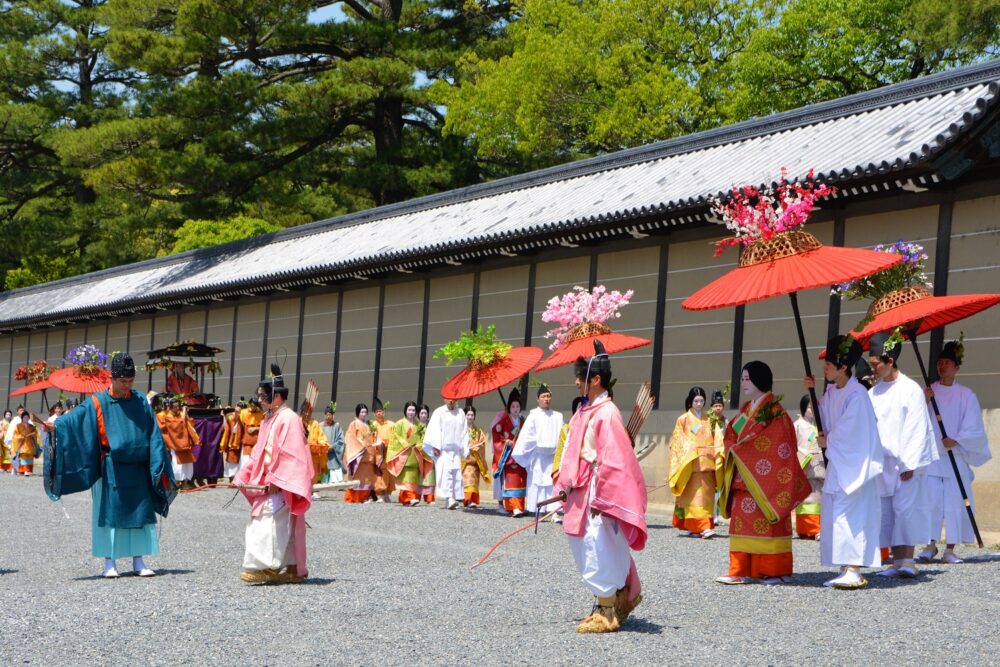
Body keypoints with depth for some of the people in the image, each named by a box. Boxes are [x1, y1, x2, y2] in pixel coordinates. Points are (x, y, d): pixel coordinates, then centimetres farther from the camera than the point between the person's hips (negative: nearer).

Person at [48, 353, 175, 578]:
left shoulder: (140, 401, 7)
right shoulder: (99, 402, -2)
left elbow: (153, 435, 6)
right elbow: (77, 416, -17)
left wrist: (159, 466, -2)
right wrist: (56, 425, -36)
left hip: (138, 469, 3)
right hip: (111, 469, -3)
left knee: (140, 512, 3)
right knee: (110, 512, 1)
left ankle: (138, 561, 11)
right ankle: (109, 562, 8)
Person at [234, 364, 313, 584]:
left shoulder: (289, 419, -12)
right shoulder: (268, 420, 16)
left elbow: (290, 455, -18)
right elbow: (259, 453, 19)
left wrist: (275, 480, -21)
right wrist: (244, 477, 10)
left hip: (280, 487, -9)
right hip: (266, 484, 9)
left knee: (270, 524, -13)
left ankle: (265, 567, -15)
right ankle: (293, 570, 12)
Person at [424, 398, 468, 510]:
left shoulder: (460, 413, 13)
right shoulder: (439, 412, 3)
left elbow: (464, 432, 12)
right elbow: (435, 430, -3)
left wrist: (465, 450, 6)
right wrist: (435, 446, -13)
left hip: (456, 450, 4)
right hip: (442, 449, -4)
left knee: (456, 474, -2)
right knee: (445, 472, -17)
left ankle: (449, 501, 1)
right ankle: (449, 498, -25)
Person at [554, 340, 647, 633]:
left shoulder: (607, 413, -17)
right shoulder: (585, 412, 11)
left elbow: (613, 461, -20)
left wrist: (600, 498, -20)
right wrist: (566, 487, 12)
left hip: (598, 493, -9)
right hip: (582, 494, 9)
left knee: (599, 549, -2)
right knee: (586, 546, 15)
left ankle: (606, 613, 8)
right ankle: (625, 596, 29)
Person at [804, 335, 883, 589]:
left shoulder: (857, 394, -16)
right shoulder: (831, 392, 10)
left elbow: (848, 431, -18)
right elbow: (822, 419, 19)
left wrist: (826, 441, -3)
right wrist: (812, 392, 9)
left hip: (854, 464, -9)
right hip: (837, 463, 9)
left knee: (848, 515, -14)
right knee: (834, 515, 8)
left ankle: (854, 571, -15)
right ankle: (846, 570, 12)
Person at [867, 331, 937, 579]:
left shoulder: (911, 389, -5)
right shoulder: (873, 393, 12)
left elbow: (917, 429, -8)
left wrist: (910, 464, -12)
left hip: (905, 463, -6)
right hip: (881, 463, 6)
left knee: (905, 508, -9)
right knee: (886, 512, 5)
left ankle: (908, 560, -7)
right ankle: (897, 560, 10)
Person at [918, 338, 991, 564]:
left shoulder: (966, 395, 4)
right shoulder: (928, 391, 8)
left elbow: (974, 428, 2)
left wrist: (956, 440, -12)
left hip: (956, 458, -1)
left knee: (955, 502, -3)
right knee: (931, 501, -5)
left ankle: (950, 549, 3)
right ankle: (931, 544, 5)